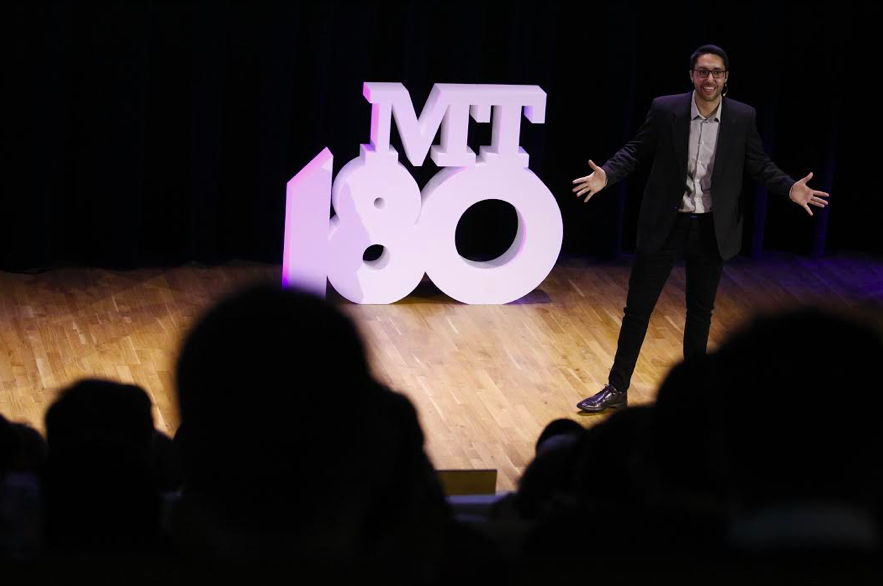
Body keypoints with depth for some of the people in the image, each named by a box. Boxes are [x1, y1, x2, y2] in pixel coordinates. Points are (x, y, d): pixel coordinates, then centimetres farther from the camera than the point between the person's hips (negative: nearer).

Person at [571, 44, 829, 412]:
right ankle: (617, 389, 14)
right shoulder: (665, 110, -9)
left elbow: (759, 165, 3)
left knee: (701, 311, 14)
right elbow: (636, 150, -1)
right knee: (638, 308, 3)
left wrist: (790, 188, -14)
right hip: (664, 225, -1)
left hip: (711, 229, 1)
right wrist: (607, 174, -17)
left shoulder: (742, 118, -4)